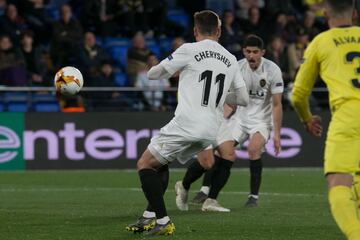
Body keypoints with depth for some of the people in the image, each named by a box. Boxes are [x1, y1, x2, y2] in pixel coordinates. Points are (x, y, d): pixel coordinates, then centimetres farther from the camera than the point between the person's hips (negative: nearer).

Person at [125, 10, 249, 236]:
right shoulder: (231, 60, 12)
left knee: (145, 164, 4)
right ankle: (150, 217, 20)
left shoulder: (189, 50, -3)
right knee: (160, 164, 24)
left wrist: (174, 68, 28)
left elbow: (153, 74, 6)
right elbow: (243, 98, 15)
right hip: (211, 130, 7)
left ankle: (163, 221, -6)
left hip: (187, 124, -7)